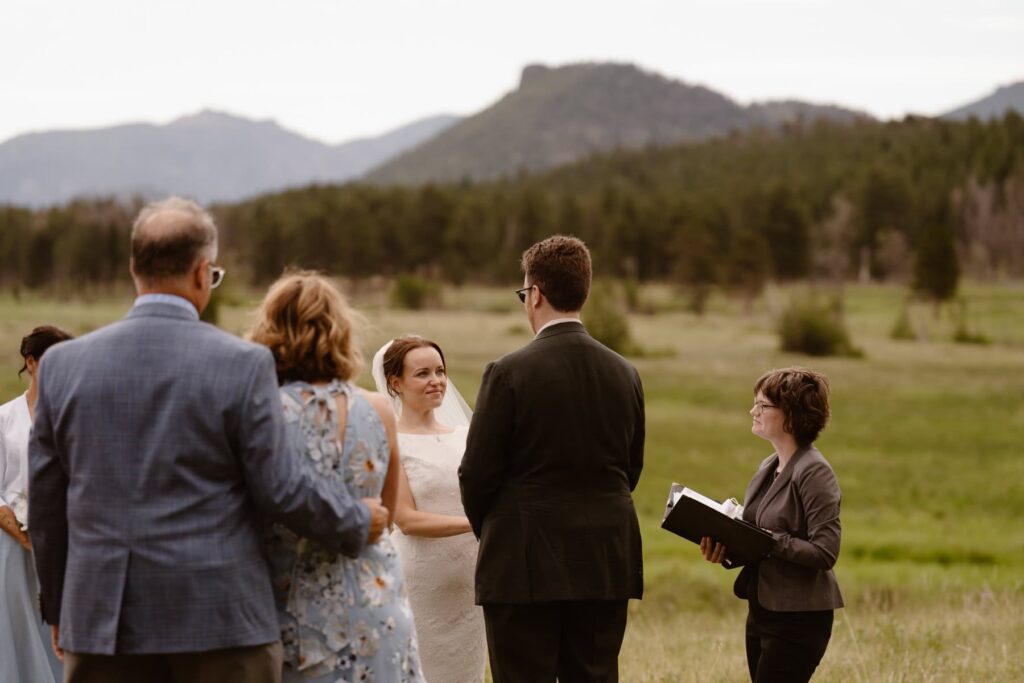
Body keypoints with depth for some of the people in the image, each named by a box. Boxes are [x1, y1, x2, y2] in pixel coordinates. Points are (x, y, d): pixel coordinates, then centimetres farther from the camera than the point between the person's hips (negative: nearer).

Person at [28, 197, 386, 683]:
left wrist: (59, 607, 22)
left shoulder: (62, 364, 3)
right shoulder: (243, 364, -7)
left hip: (100, 622, 3)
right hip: (220, 622, -2)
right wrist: (358, 522, 14)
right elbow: (281, 488, -5)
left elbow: (46, 501, 9)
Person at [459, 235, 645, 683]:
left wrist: (489, 532, 11)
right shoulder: (624, 374, 4)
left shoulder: (509, 373, -11)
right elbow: (631, 468, 11)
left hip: (526, 564, -5)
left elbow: (477, 473, -8)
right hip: (606, 566, 5)